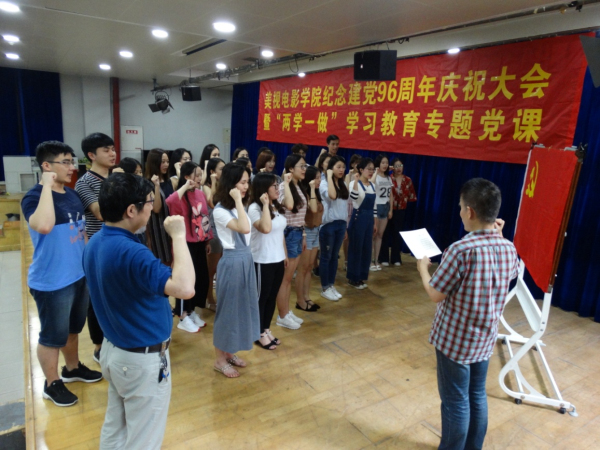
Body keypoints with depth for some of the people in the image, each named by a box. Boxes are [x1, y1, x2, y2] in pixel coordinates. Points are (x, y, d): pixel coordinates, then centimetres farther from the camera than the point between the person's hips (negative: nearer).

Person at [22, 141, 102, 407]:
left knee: (73, 328, 24)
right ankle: (52, 384, 29)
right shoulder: (34, 197, -17)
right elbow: (44, 225, -39)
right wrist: (47, 186, -30)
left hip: (79, 275, 7)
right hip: (51, 282, -7)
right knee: (52, 335, 10)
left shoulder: (72, 195, 6)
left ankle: (73, 368, 44)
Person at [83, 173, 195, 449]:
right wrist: (178, 236, -31)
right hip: (143, 359, -9)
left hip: (112, 349, 9)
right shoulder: (130, 252, -32)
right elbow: (185, 288, -42)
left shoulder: (95, 243, -1)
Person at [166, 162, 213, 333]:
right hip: (186, 244, -7)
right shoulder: (181, 196, -15)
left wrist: (207, 240, 15)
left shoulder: (200, 193, 7)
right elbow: (170, 201, -40)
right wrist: (185, 187, -32)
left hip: (199, 243, 7)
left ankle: (192, 312, 32)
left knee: (202, 278, 14)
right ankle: (183, 317, 19)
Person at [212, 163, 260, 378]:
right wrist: (238, 201, -27)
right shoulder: (220, 211, -18)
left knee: (242, 306, 17)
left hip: (246, 260, 9)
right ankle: (220, 359, 22)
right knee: (228, 308, 4)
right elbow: (244, 228, -30)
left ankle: (229, 352, 34)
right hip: (232, 262, -9)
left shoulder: (238, 206, 9)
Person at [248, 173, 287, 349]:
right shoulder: (254, 208, -17)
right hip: (262, 261, -7)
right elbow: (265, 228, -33)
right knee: (261, 297, 7)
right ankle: (259, 333, 23)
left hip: (278, 259, 8)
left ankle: (266, 329, 32)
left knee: (272, 296, 17)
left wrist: (285, 254, 16)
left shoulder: (277, 207, 7)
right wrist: (265, 204, -27)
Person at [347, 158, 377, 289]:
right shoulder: (354, 183, -10)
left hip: (369, 219, 7)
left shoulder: (372, 185, 12)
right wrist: (356, 181, -38)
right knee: (355, 248, -1)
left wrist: (374, 223, 17)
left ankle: (361, 277, 23)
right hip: (358, 218, -7)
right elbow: (353, 197, -33)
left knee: (367, 248, 10)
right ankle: (353, 278, 11)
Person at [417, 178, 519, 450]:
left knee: (455, 402, 10)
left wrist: (423, 268, -1)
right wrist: (498, 237, 15)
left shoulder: (461, 250, -27)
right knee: (477, 396, 22)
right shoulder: (508, 248, -5)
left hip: (455, 339, -7)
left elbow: (435, 295, -19)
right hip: (485, 338, 7)